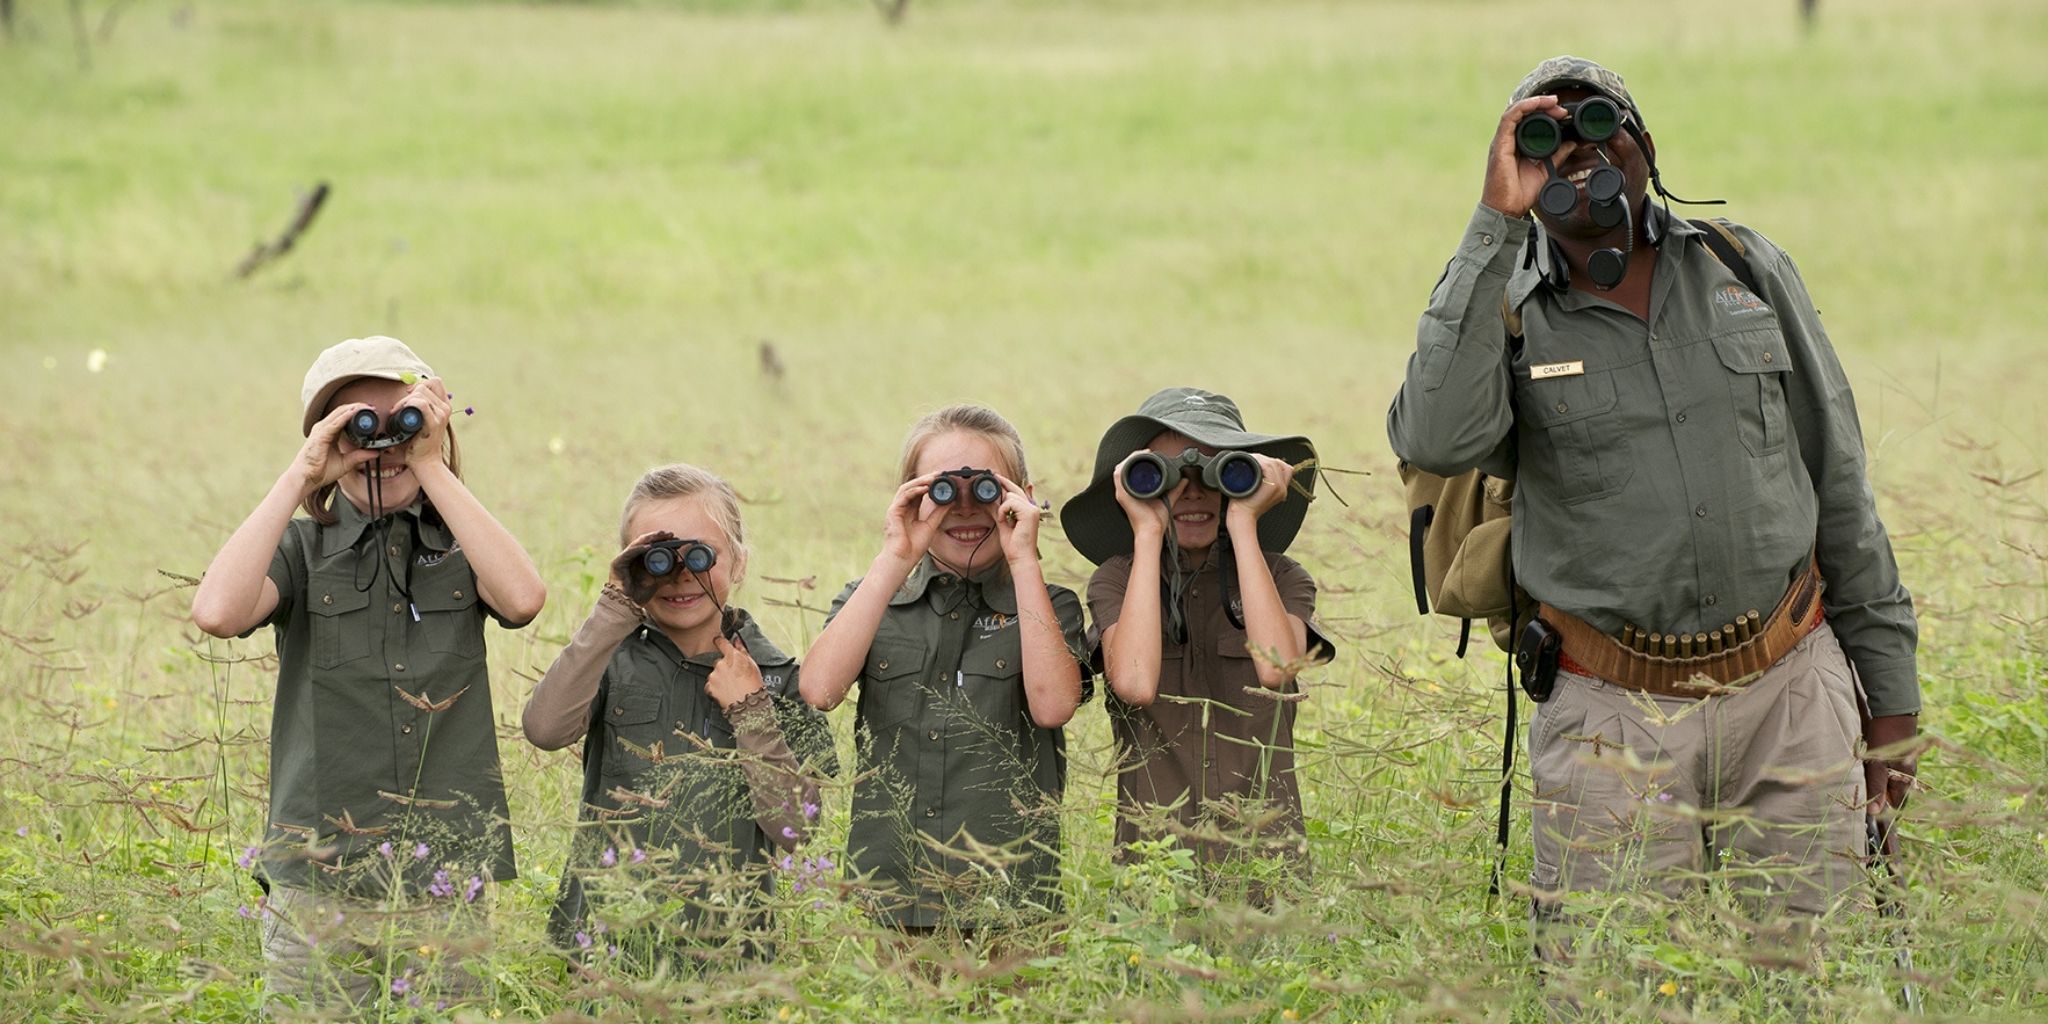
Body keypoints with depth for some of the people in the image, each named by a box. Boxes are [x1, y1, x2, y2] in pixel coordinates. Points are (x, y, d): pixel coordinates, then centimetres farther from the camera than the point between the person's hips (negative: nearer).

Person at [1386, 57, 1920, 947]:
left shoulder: (1746, 270, 9)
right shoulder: (1501, 309, 1)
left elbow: (1836, 475, 12)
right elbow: (1437, 440, -22)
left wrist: (1888, 678, 10)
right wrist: (1495, 224, -19)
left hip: (1790, 693, 2)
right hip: (1618, 717, -2)